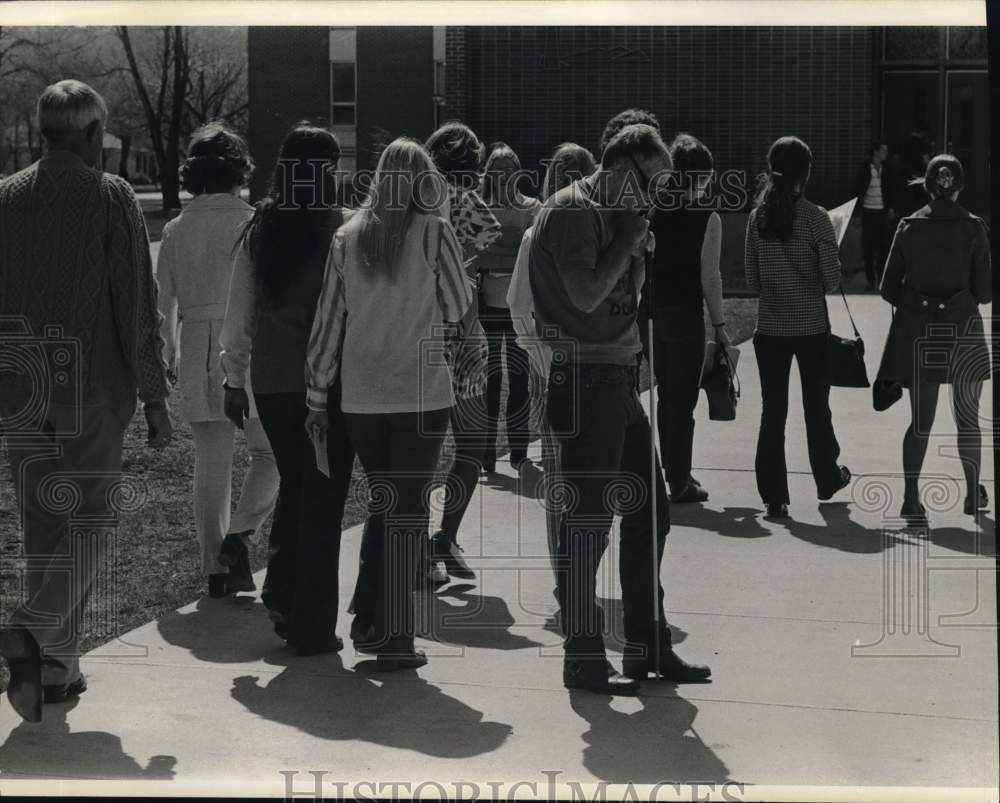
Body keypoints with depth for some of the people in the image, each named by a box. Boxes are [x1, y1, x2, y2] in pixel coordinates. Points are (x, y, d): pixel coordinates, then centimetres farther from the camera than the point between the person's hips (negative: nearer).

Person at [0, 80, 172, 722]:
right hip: (93, 391, -5)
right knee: (92, 521, 2)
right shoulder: (112, 198, -7)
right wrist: (155, 397, -5)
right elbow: (138, 308, -9)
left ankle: (53, 669, 18)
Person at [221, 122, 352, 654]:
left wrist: (234, 378, 14)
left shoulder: (260, 227, 2)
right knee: (323, 498, 5)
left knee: (294, 485, 23)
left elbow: (239, 308, 7)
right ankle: (312, 626, 9)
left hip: (269, 380, 4)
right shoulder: (341, 228, -12)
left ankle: (281, 593, 18)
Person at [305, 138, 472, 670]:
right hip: (421, 392, -4)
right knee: (408, 510, 1)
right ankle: (396, 640, 2)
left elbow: (327, 321, 6)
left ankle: (368, 620, 18)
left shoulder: (348, 238, 5)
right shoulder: (433, 232, -6)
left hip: (360, 396, 4)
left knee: (383, 503, 19)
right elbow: (458, 308, 0)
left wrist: (317, 395, 11)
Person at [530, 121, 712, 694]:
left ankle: (648, 646, 22)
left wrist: (636, 249, 10)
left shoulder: (612, 216, 18)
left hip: (619, 379, 10)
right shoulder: (572, 211, -11)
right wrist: (627, 242, -13)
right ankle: (584, 658, 2)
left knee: (649, 512, 13)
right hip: (586, 380, -10)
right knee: (587, 519, -5)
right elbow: (586, 295, -21)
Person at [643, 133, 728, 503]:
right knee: (683, 399, 3)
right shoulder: (707, 218, -9)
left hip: (651, 313, 4)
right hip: (685, 314, -4)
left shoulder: (652, 211, 3)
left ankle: (673, 471, 23)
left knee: (666, 394, 16)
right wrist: (719, 324, -3)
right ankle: (680, 482, 6)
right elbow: (709, 276, -10)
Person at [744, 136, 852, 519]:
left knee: (772, 410, 5)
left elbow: (752, 280, 3)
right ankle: (827, 479, 32)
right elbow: (832, 277, -10)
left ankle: (774, 496, 3)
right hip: (812, 326, -2)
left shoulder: (758, 217, -1)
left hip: (770, 326, 2)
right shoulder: (815, 217, -12)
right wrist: (813, 288, 10)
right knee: (816, 406, 15)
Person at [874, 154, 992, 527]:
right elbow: (984, 291, -6)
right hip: (963, 328, -1)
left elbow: (889, 288, 0)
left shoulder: (909, 226, -2)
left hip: (917, 329, 1)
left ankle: (911, 497, -7)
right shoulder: (973, 228, -6)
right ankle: (974, 493, 27)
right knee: (968, 419, 15)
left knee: (920, 420, 5)